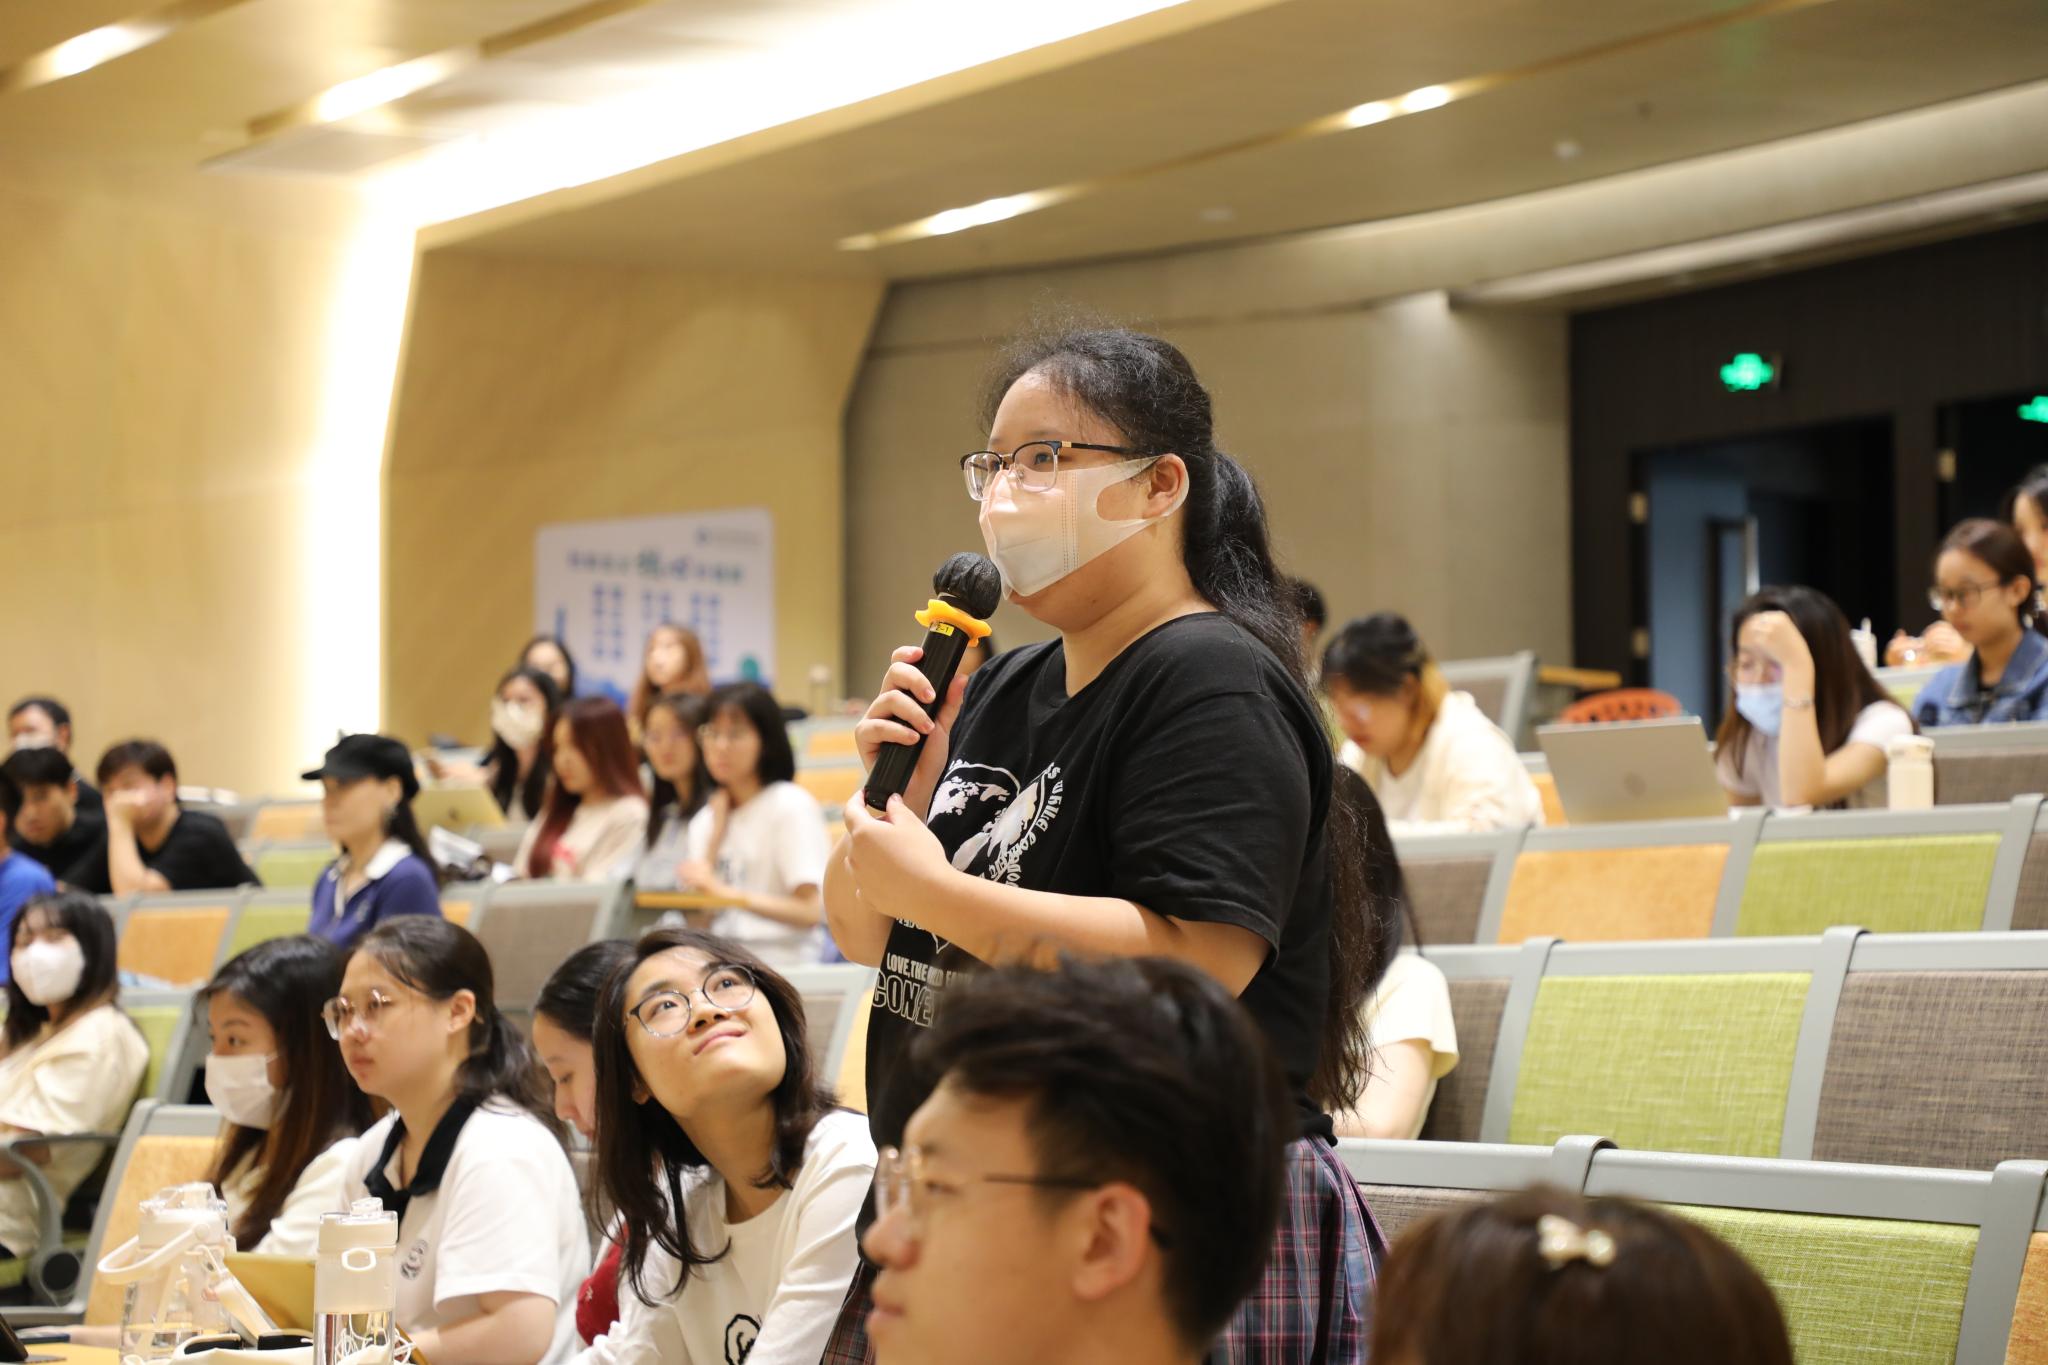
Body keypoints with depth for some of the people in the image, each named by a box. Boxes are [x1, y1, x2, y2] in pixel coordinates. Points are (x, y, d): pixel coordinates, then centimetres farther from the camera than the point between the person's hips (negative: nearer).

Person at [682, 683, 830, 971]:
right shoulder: (705, 820, 18)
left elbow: (811, 911, -11)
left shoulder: (791, 805, -2)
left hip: (784, 965, -6)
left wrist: (728, 894, -19)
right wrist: (718, 828, 4)